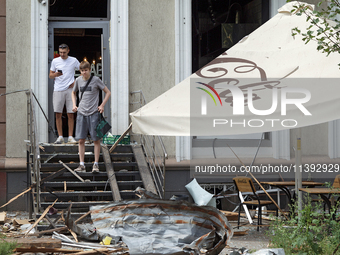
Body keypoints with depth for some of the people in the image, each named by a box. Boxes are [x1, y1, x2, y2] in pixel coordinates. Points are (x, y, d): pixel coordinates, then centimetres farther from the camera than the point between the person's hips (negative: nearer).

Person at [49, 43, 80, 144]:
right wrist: (56, 74, -13)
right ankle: (60, 137, 4)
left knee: (71, 114, -2)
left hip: (70, 89, -1)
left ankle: (70, 137, 3)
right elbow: (50, 76, 10)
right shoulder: (55, 61, 8)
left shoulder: (73, 61, 6)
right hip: (58, 90, 1)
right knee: (58, 114, -2)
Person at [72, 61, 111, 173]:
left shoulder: (96, 80, -3)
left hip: (94, 113, -3)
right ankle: (81, 165, 4)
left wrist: (102, 105, -5)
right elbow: (74, 93, 25)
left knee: (96, 139, -1)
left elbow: (108, 92, 3)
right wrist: (74, 105, 10)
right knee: (81, 140, 0)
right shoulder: (78, 80, 8)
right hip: (81, 113, 3)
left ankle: (96, 164, 5)